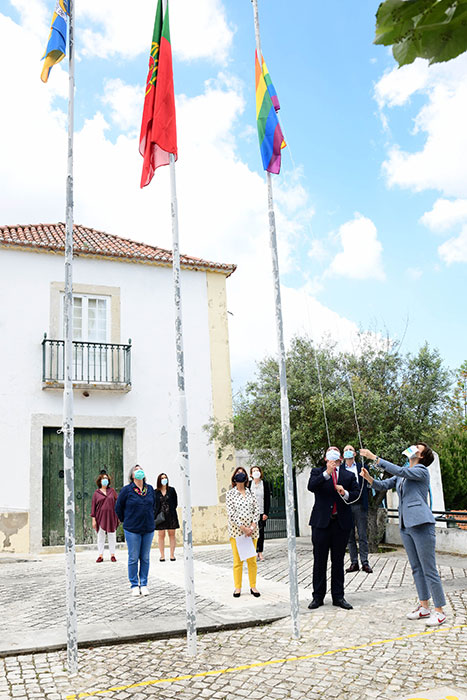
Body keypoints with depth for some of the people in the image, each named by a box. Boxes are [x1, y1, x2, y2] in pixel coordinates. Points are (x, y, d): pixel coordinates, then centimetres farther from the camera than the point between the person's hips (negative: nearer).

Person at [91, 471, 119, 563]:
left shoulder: (112, 490, 7)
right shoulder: (96, 493, 4)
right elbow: (93, 506, 3)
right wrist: (93, 519, -3)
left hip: (111, 517, 1)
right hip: (100, 517, -1)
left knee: (112, 536, 5)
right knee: (100, 536, 3)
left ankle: (112, 555, 13)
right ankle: (100, 555, 10)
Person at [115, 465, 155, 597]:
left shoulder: (150, 489, 4)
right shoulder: (126, 490, -6)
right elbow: (118, 508, 3)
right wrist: (126, 521, 9)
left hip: (148, 529, 3)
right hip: (132, 530, -3)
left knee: (145, 558, 8)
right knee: (133, 558, 2)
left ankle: (144, 584, 18)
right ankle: (134, 585, 14)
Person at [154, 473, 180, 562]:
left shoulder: (172, 490, 4)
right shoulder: (155, 492, 2)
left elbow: (175, 503, 7)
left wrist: (171, 510, -1)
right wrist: (156, 513, -4)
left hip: (171, 515, 0)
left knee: (171, 535, 3)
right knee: (161, 535, 2)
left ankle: (172, 555, 9)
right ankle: (162, 555, 8)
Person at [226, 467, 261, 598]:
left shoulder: (250, 492, 9)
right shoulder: (230, 493, -1)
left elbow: (256, 510, 7)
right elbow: (231, 514, -7)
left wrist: (253, 526, -7)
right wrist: (243, 528, -12)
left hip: (252, 530, 3)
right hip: (236, 530, -3)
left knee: (252, 560, 5)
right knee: (237, 561, 0)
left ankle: (253, 586, 15)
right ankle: (237, 587, 11)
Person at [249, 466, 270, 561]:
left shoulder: (264, 484, 2)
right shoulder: (248, 484, 2)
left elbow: (268, 499, 2)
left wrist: (266, 513, -5)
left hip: (261, 512, 0)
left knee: (261, 532, 3)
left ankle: (260, 553, 8)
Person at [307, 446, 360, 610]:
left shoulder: (349, 475, 11)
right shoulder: (317, 472, 5)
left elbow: (356, 493, 4)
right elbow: (311, 486, -14)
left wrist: (345, 493, -16)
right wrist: (326, 473, -25)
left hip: (341, 523, 2)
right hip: (321, 522, -2)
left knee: (338, 561, 10)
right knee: (319, 561, 4)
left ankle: (338, 596, 19)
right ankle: (318, 596, 14)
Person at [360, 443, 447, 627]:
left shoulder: (422, 471, -6)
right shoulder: (402, 475, 18)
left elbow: (398, 471, -20)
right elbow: (383, 485, 14)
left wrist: (374, 457, -20)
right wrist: (369, 477, -7)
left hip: (421, 524, -8)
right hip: (405, 525, 8)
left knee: (429, 570, -5)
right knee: (416, 568, 13)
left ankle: (439, 611, 3)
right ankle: (424, 607, 21)